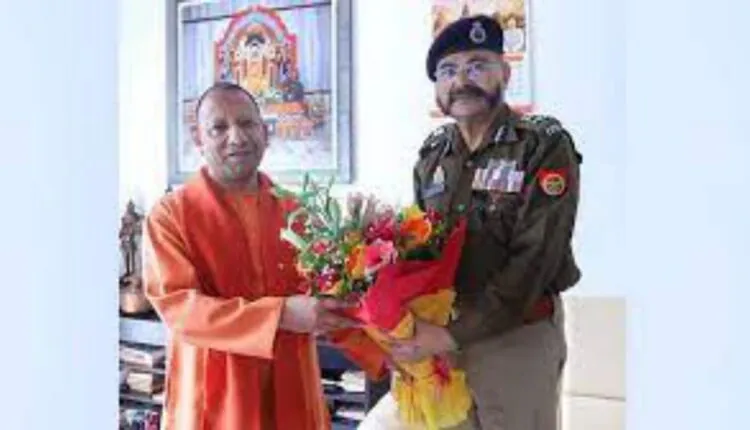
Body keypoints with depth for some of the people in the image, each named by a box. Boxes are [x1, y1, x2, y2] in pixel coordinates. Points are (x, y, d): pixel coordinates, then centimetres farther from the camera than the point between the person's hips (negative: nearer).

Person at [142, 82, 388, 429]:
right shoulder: (170, 215, -5)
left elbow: (329, 300, 7)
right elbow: (177, 305, -16)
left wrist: (385, 355, -7)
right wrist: (280, 315, -24)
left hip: (292, 396, 4)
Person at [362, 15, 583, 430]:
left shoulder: (545, 148, -10)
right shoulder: (433, 154, 6)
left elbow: (534, 261, -18)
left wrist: (453, 333, -21)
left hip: (517, 337, -5)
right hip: (437, 335, 5)